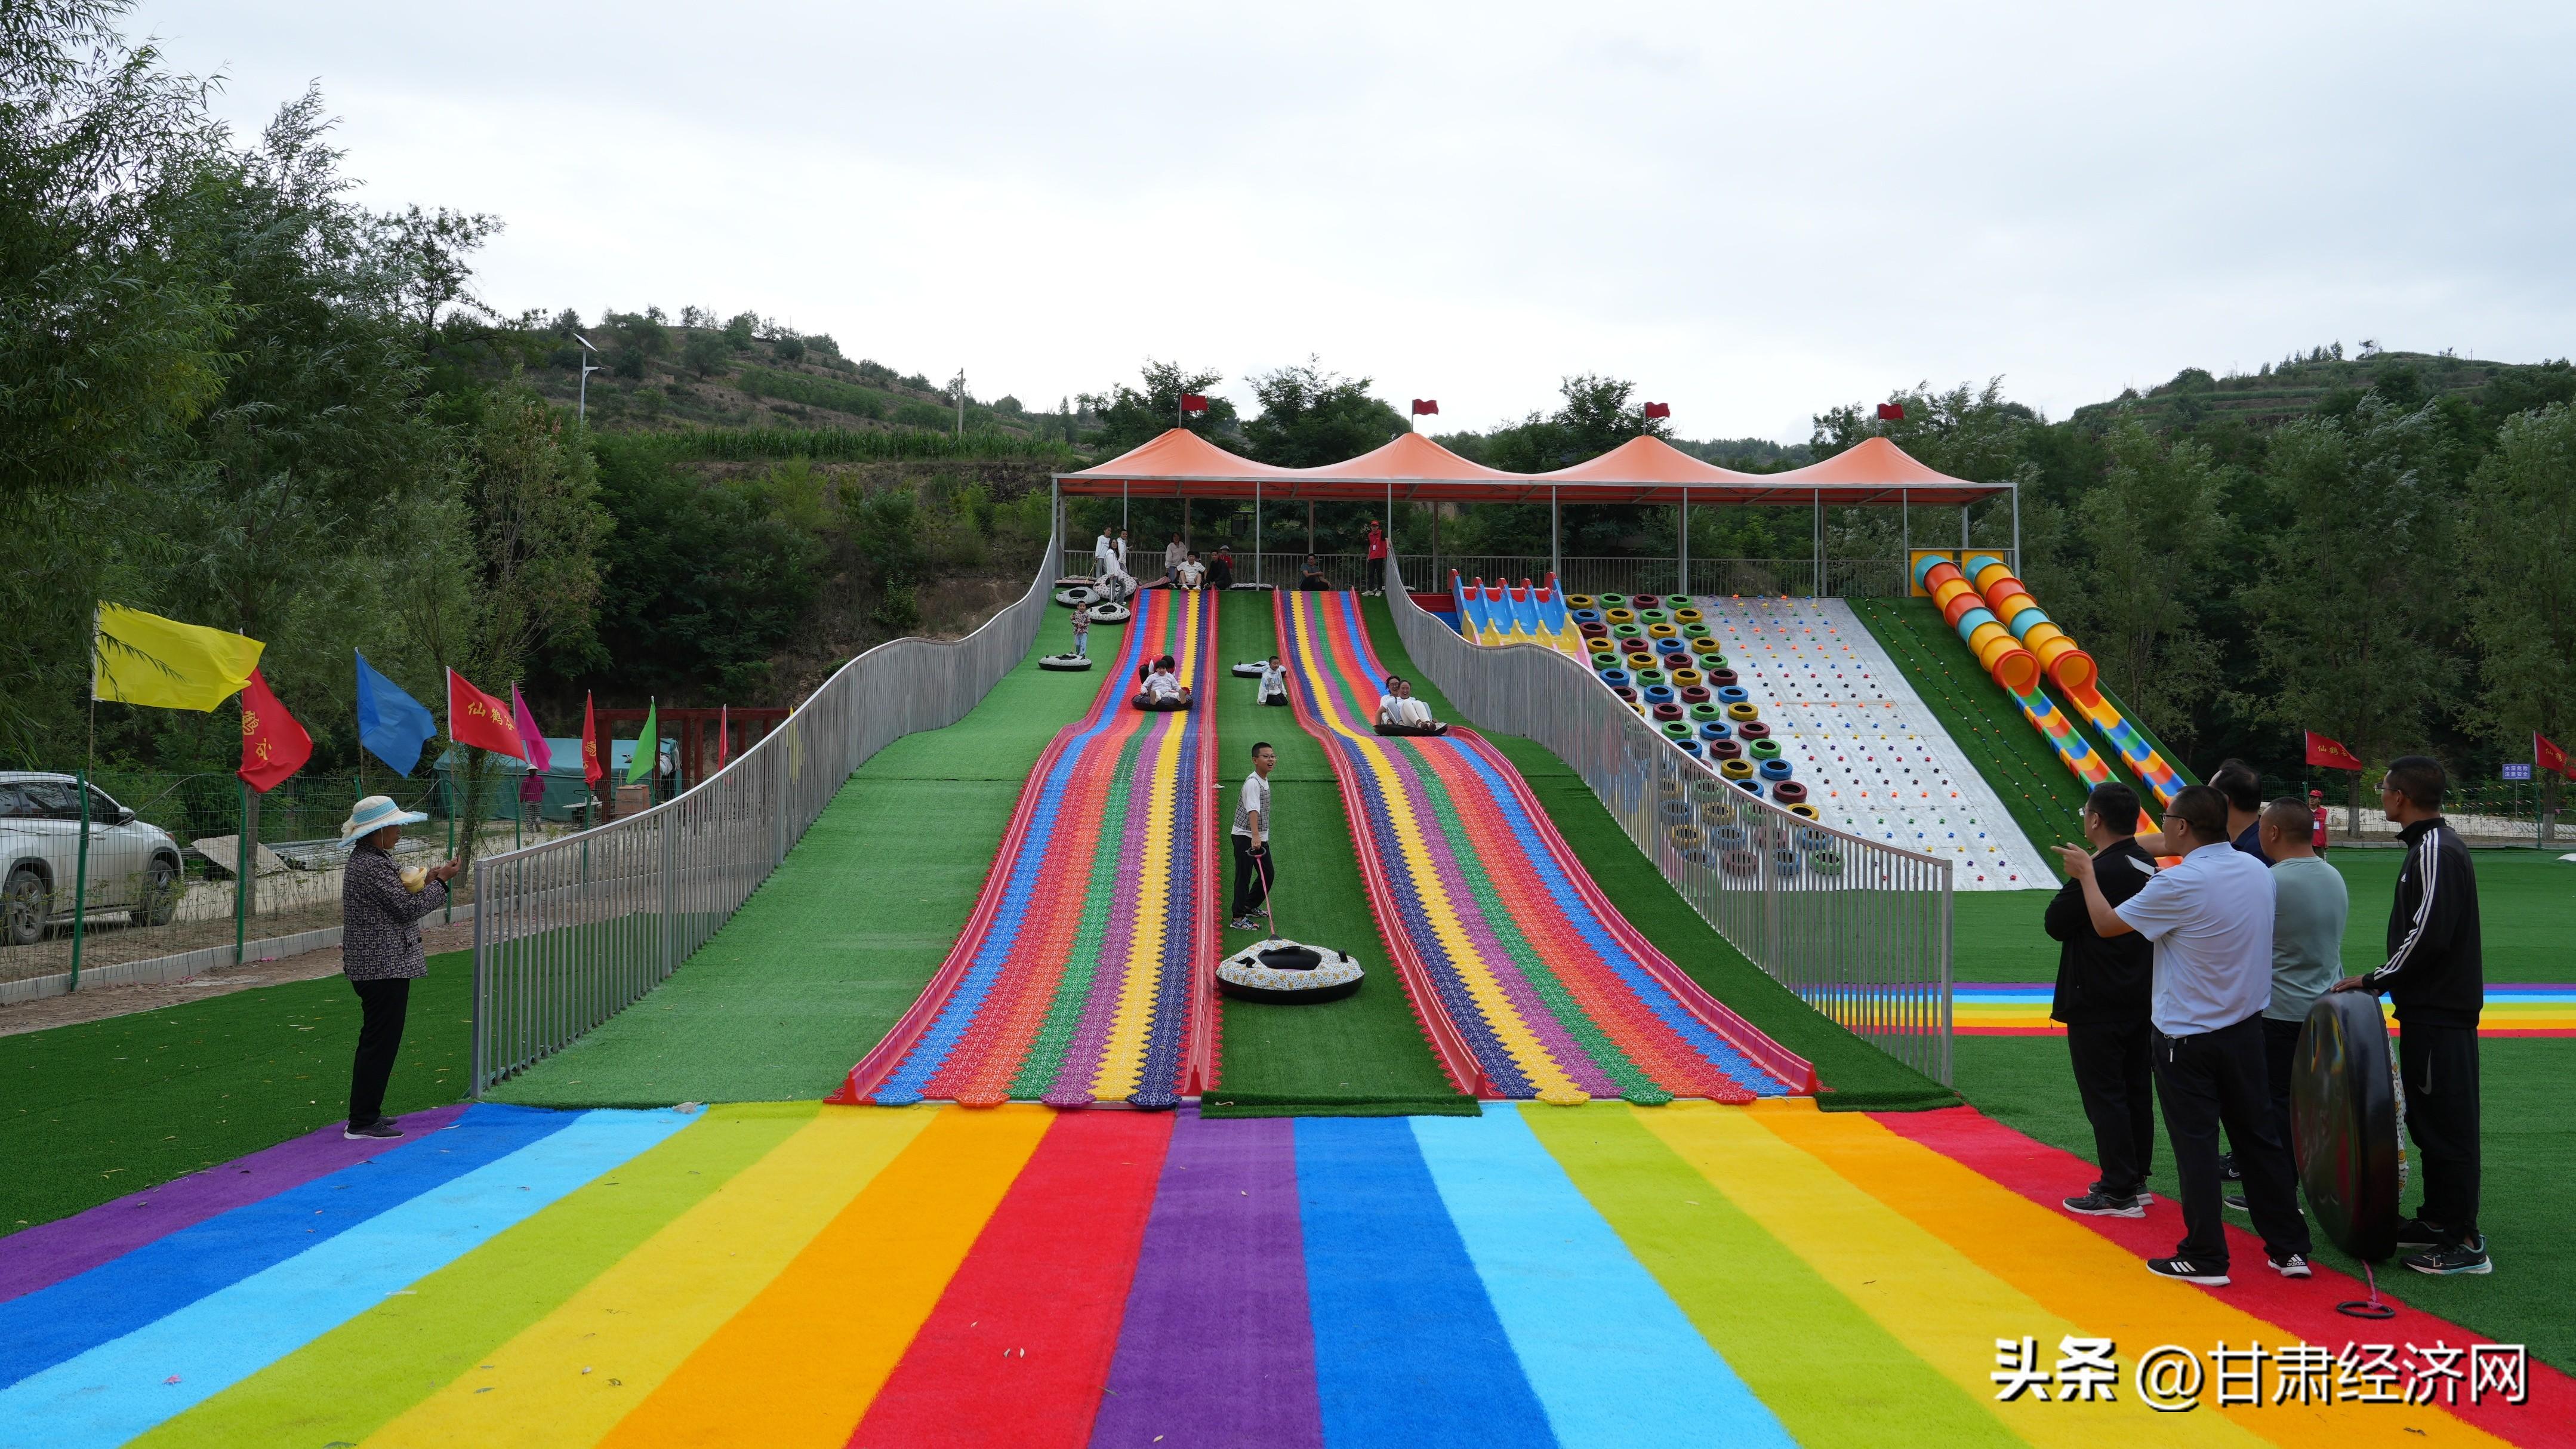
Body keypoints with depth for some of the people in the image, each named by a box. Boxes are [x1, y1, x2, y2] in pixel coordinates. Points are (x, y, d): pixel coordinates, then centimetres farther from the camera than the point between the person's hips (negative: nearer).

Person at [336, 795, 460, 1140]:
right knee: (381, 1041, -6)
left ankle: (366, 1113, 26)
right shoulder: (372, 866, -19)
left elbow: (394, 901, 18)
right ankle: (362, 1122, -1)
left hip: (372, 965, 11)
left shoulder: (366, 860, 14)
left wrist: (422, 881, 10)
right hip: (384, 967, -11)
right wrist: (441, 882, -8)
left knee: (377, 1040, 18)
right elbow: (406, 908, -18)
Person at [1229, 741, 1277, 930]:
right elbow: (1253, 810, -34)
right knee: (1244, 877, -5)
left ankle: (1250, 907, 31)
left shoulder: (1264, 780, 10)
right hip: (1245, 837, -9)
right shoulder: (1253, 782, -20)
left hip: (1260, 837, 9)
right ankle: (1238, 919, -1)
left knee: (1268, 873, 14)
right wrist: (1255, 836, -45)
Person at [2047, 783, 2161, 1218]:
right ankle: (2135, 1180, 24)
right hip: (2141, 1000, 9)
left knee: (2104, 1096, -2)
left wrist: (2075, 882, 0)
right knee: (2136, 1091, 15)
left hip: (2097, 1006, -9)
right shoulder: (2149, 867, 6)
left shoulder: (2098, 871, -21)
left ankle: (2119, 1192, 1)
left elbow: (2056, 924, -14)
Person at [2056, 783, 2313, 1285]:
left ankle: (2205, 1257, 9)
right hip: (2247, 1027, 6)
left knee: (2195, 1145, 2)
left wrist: (2087, 872, 6)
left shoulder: (2179, 884, -21)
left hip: (2187, 1037, -6)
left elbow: (2107, 923, -9)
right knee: (2258, 1136, 14)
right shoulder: (2257, 871, 0)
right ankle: (2290, 1248, 20)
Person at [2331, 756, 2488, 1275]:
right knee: (2428, 1119, 16)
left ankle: (2465, 1242, -1)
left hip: (2441, 1012, -11)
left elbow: (2428, 935, -23)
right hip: (2430, 1005, 11)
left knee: (2447, 1122, -6)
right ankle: (2438, 1220, 26)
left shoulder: (2436, 851, -17)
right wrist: (2383, 981, 14)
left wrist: (2377, 980, -13)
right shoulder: (2432, 845, 14)